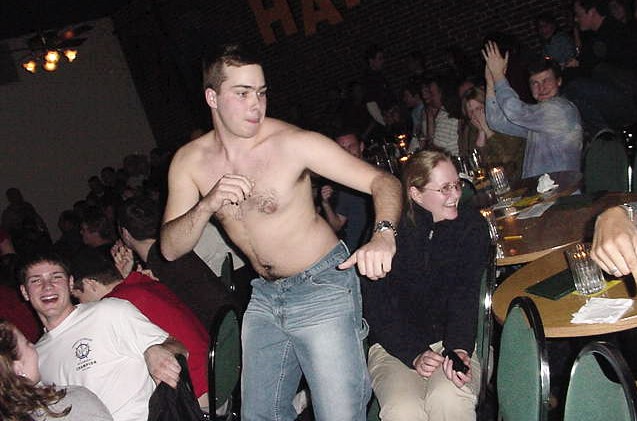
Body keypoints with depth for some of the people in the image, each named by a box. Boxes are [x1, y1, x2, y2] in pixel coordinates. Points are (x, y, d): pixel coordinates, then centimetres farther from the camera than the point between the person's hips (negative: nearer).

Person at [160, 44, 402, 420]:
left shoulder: (293, 142, -18)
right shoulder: (190, 161, -4)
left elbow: (382, 181, -19)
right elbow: (171, 248, -6)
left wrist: (383, 235, -40)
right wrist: (208, 204, -25)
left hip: (322, 288, -5)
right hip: (265, 295, 5)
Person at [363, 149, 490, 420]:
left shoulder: (471, 226, 0)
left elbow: (465, 297, -9)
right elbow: (377, 308, -7)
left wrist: (459, 349, -26)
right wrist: (414, 355, -20)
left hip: (452, 340, 1)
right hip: (394, 345, -1)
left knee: (448, 398, -32)